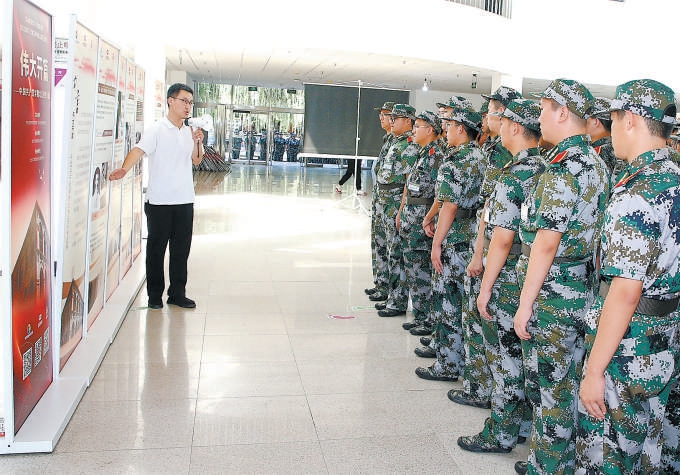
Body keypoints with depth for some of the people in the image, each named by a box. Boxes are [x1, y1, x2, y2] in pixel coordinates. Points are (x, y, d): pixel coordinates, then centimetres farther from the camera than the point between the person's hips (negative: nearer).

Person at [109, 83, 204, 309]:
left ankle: (177, 293, 21)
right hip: (160, 201, -5)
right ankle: (155, 295, 17)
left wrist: (198, 143, -2)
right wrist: (124, 168, -39)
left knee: (181, 249, 10)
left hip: (185, 201, 5)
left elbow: (196, 160, 17)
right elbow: (139, 149, -21)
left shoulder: (189, 132, 13)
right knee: (156, 248, 5)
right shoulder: (156, 130, -6)